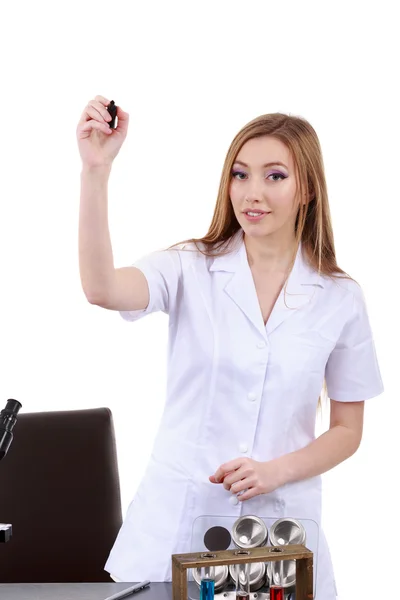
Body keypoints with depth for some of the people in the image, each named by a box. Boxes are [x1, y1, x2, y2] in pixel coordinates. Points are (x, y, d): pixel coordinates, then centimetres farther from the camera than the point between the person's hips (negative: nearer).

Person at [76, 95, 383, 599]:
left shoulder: (340, 299, -1)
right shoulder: (191, 269, -4)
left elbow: (347, 431, 5)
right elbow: (102, 289, -24)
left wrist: (277, 471, -12)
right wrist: (95, 170, -33)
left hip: (280, 520, 1)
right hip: (176, 520, 0)